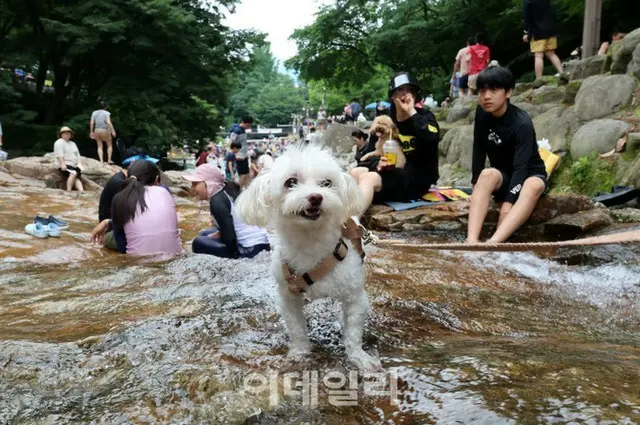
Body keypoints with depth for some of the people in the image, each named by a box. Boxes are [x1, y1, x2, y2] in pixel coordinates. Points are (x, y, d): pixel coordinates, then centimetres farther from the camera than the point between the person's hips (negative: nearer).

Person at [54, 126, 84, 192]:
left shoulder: (72, 143, 27)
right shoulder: (59, 142, 2)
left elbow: (77, 155, 22)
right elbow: (60, 155, -11)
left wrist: (80, 164, 8)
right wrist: (63, 164, -22)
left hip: (74, 166, 7)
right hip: (65, 165, -7)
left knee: (78, 177, -18)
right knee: (74, 173, -33)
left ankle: (81, 191, -38)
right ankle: (68, 190, -34)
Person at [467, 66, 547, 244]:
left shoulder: (522, 123, -24)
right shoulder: (482, 114, -10)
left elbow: (521, 166, -30)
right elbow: (479, 151, -4)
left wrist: (508, 202, -39)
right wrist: (476, 186, -10)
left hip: (529, 174, -3)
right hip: (503, 175, 3)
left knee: (533, 187, -39)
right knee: (487, 175, -33)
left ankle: (493, 243, -57)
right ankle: (471, 241, -50)